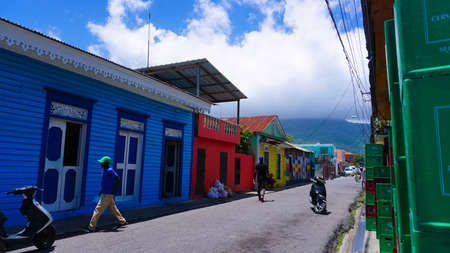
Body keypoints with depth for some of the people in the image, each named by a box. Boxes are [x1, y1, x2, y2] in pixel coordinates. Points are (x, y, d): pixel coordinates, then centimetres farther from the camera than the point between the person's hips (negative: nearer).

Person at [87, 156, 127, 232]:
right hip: (106, 194, 10)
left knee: (98, 209, -4)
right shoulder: (105, 170, 11)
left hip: (107, 195, -10)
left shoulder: (110, 171, -18)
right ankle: (122, 221, 28)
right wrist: (102, 191, 19)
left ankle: (91, 227, 3)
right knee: (113, 209, 18)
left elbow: (118, 180, -22)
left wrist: (113, 191, -20)